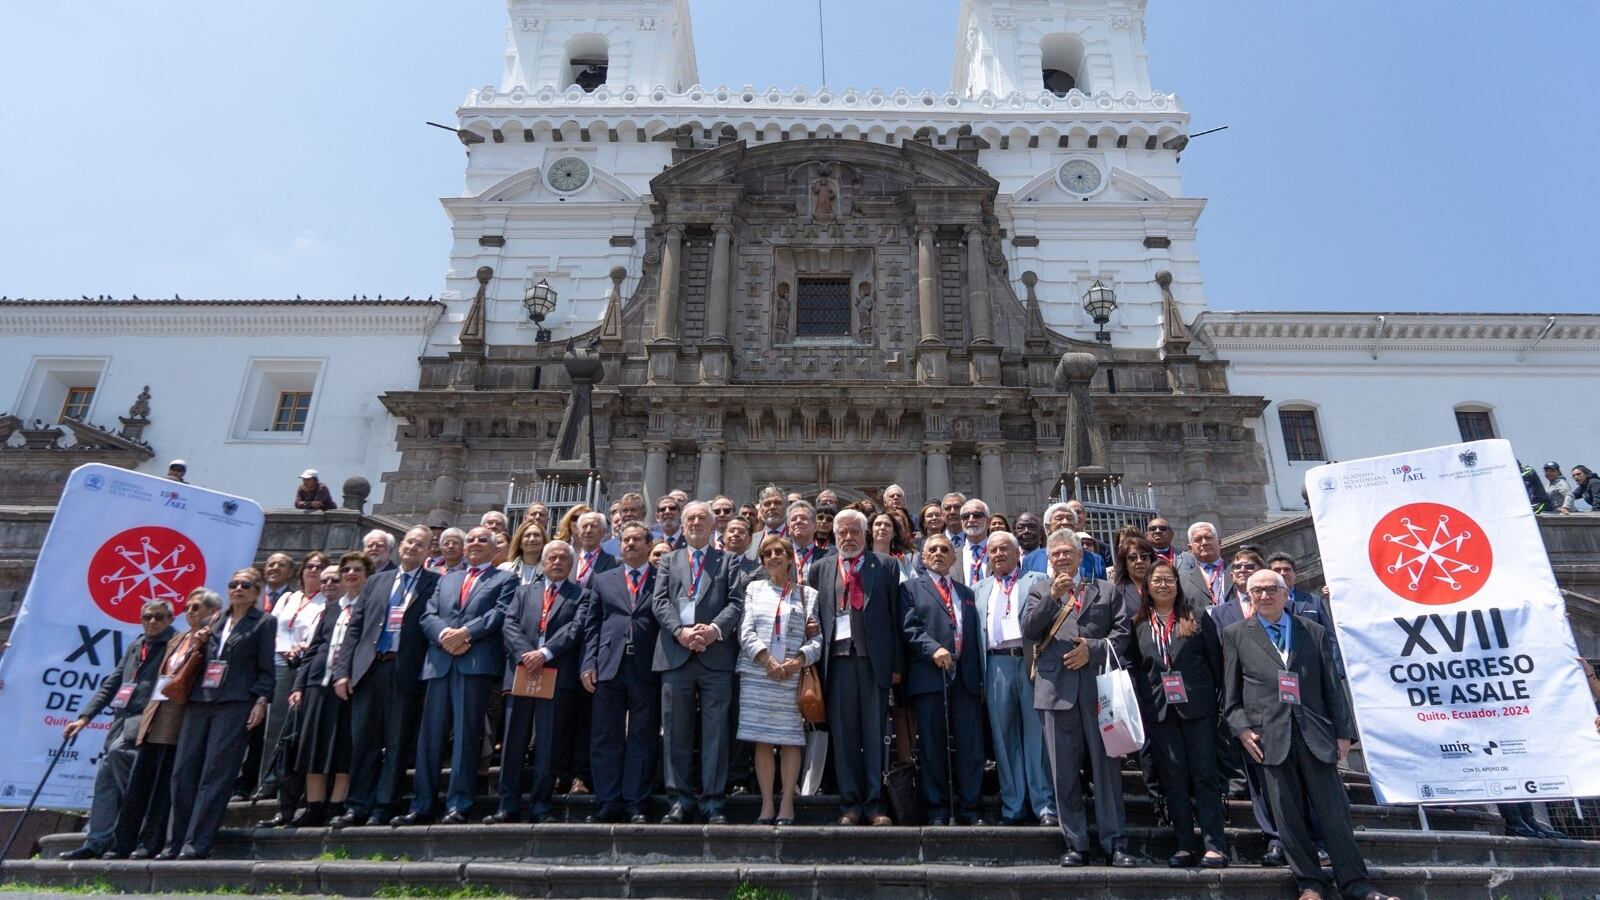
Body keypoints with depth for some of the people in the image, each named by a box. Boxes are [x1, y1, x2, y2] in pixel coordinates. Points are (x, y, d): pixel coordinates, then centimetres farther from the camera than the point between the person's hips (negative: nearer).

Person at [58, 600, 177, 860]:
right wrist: (85, 717, 17)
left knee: (117, 751, -29)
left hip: (150, 716, -7)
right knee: (105, 776, 3)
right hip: (123, 716, 7)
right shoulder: (134, 647, 20)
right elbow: (111, 684, 22)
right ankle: (97, 842, 9)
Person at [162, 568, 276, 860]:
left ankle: (197, 844, -5)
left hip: (235, 704, -5)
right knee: (184, 771, 4)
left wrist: (261, 701, -10)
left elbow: (266, 668, 0)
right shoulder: (215, 620, 19)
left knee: (216, 773, -8)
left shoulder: (263, 623, 4)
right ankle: (177, 842, 13)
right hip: (199, 700, 6)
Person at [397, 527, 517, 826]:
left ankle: (458, 806, -1)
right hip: (440, 662, 5)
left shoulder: (505, 580, 12)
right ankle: (421, 806, 11)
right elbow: (428, 615, 13)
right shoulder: (446, 579, 25)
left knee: (466, 734, -5)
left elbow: (500, 614, -4)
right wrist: (443, 634, -8)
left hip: (477, 662, -4)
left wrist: (466, 632, -15)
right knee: (430, 734, 5)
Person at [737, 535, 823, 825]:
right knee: (762, 741, 2)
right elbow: (746, 631, 3)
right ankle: (767, 806, 10)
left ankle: (787, 806, 8)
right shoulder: (754, 589, 12)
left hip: (793, 677, -1)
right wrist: (767, 660, -11)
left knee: (790, 740, 1)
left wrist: (799, 660, -15)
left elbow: (817, 638, 3)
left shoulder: (808, 594, 10)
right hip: (757, 675, 1)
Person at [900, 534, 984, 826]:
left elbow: (976, 634, 17)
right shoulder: (911, 588, 10)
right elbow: (910, 628, -3)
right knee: (934, 746, 2)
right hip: (930, 677, -3)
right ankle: (938, 809, 11)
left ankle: (968, 809, 11)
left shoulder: (967, 593, 23)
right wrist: (933, 648, -18)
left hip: (966, 677, 3)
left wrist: (980, 676, 8)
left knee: (971, 745, 2)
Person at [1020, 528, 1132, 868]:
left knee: (1106, 767, 2)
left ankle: (1115, 844, 11)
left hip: (1098, 687, 0)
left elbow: (1121, 634, 6)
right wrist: (1052, 596, -11)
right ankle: (1075, 844, 13)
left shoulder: (1105, 591, 14)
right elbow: (1028, 631, -2)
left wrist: (1093, 649, -10)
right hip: (1058, 688, 0)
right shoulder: (1040, 591, 13)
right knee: (1065, 771, 4)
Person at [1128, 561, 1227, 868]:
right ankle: (1185, 846, 11)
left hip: (1197, 707, -1)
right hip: (1158, 711, 2)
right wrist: (1139, 703, 0)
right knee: (1173, 776, 4)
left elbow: (1216, 659, 4)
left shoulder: (1198, 619, 6)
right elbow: (1131, 666, 9)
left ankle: (1215, 845, 4)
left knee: (1204, 773, 0)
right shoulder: (1137, 624, 8)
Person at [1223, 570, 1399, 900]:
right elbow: (1231, 693, 6)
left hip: (1314, 732, 1)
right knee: (1288, 814, 2)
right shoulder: (1236, 634, 8)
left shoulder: (1313, 632, 14)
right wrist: (1242, 729, -5)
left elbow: (1331, 685, 12)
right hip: (1269, 734, -1)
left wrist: (1343, 732, 6)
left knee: (1334, 810, 3)